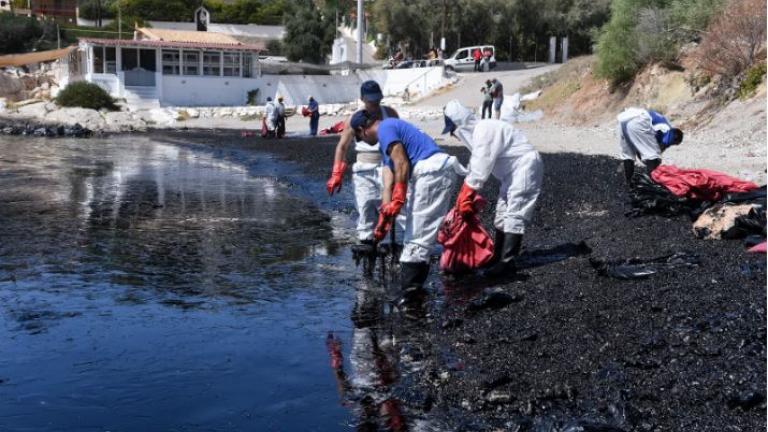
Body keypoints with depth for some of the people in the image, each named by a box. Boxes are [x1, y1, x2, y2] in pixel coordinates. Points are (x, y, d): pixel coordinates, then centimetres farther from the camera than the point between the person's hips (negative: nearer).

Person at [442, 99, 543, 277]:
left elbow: (482, 166, -26)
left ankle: (507, 262, -19)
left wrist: (467, 193, -19)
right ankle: (498, 256, 22)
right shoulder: (475, 133, 10)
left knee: (514, 214, -16)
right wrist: (466, 195, 7)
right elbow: (476, 165, 13)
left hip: (525, 167, -11)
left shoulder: (484, 130, -23)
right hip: (512, 172, 11)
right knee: (502, 212, 14)